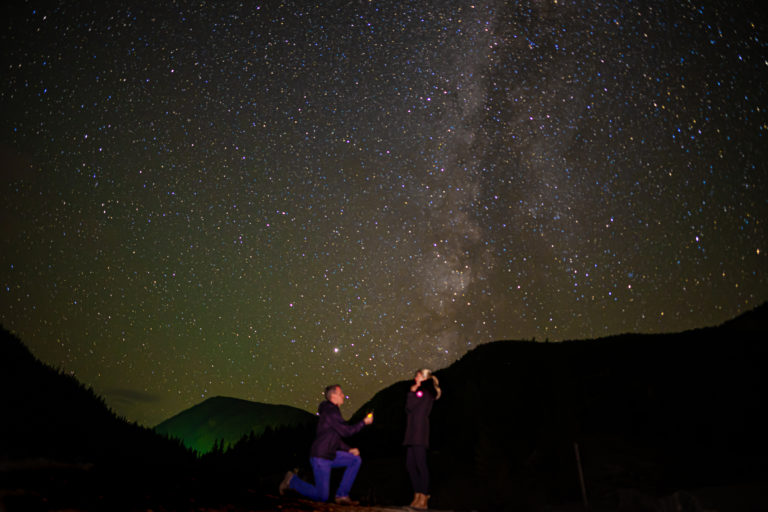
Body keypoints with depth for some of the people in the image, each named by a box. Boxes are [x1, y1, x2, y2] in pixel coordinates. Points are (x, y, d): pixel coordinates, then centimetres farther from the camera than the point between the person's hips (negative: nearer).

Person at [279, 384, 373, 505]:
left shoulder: (332, 410, 14)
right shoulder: (331, 411, -17)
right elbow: (346, 431, -20)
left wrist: (349, 449, 8)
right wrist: (364, 422, -9)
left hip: (329, 455, 10)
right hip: (320, 457, -9)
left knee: (356, 460, 4)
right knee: (322, 497, -3)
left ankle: (342, 495, 6)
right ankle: (292, 480, 12)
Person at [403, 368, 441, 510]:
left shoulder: (426, 391, -5)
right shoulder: (419, 392, 24)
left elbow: (410, 407, -11)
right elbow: (408, 410, 18)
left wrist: (411, 392, 0)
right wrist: (413, 393, 9)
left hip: (420, 432, -10)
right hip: (412, 433, 10)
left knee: (420, 463, -8)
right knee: (410, 464, 8)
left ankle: (423, 498, -5)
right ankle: (417, 495, 15)